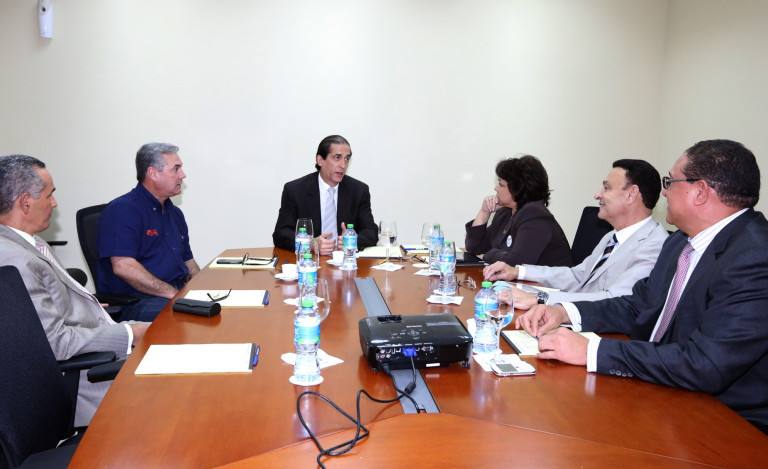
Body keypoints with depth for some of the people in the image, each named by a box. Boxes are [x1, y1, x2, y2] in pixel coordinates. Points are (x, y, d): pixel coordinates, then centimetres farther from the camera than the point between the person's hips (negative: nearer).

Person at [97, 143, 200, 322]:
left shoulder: (174, 213, 23)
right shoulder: (122, 210, -6)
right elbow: (123, 267, -18)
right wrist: (173, 294, -20)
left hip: (178, 292, 8)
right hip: (134, 300, -8)